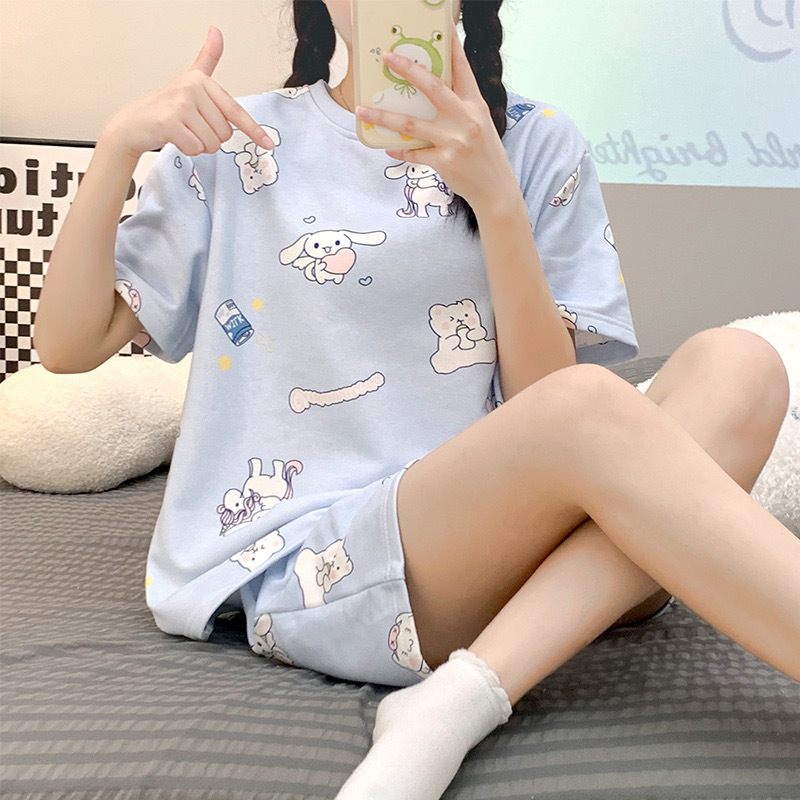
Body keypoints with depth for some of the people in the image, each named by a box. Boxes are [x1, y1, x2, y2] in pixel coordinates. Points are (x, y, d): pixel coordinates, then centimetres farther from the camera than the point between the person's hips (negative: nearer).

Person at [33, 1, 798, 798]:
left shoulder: (536, 144, 9)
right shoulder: (239, 141, 8)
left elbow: (543, 402, -1)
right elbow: (67, 343, 8)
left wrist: (495, 195, -13)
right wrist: (119, 142, -6)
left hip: (505, 539, 4)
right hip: (305, 564, -3)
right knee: (595, 409, -29)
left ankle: (455, 702, -29)